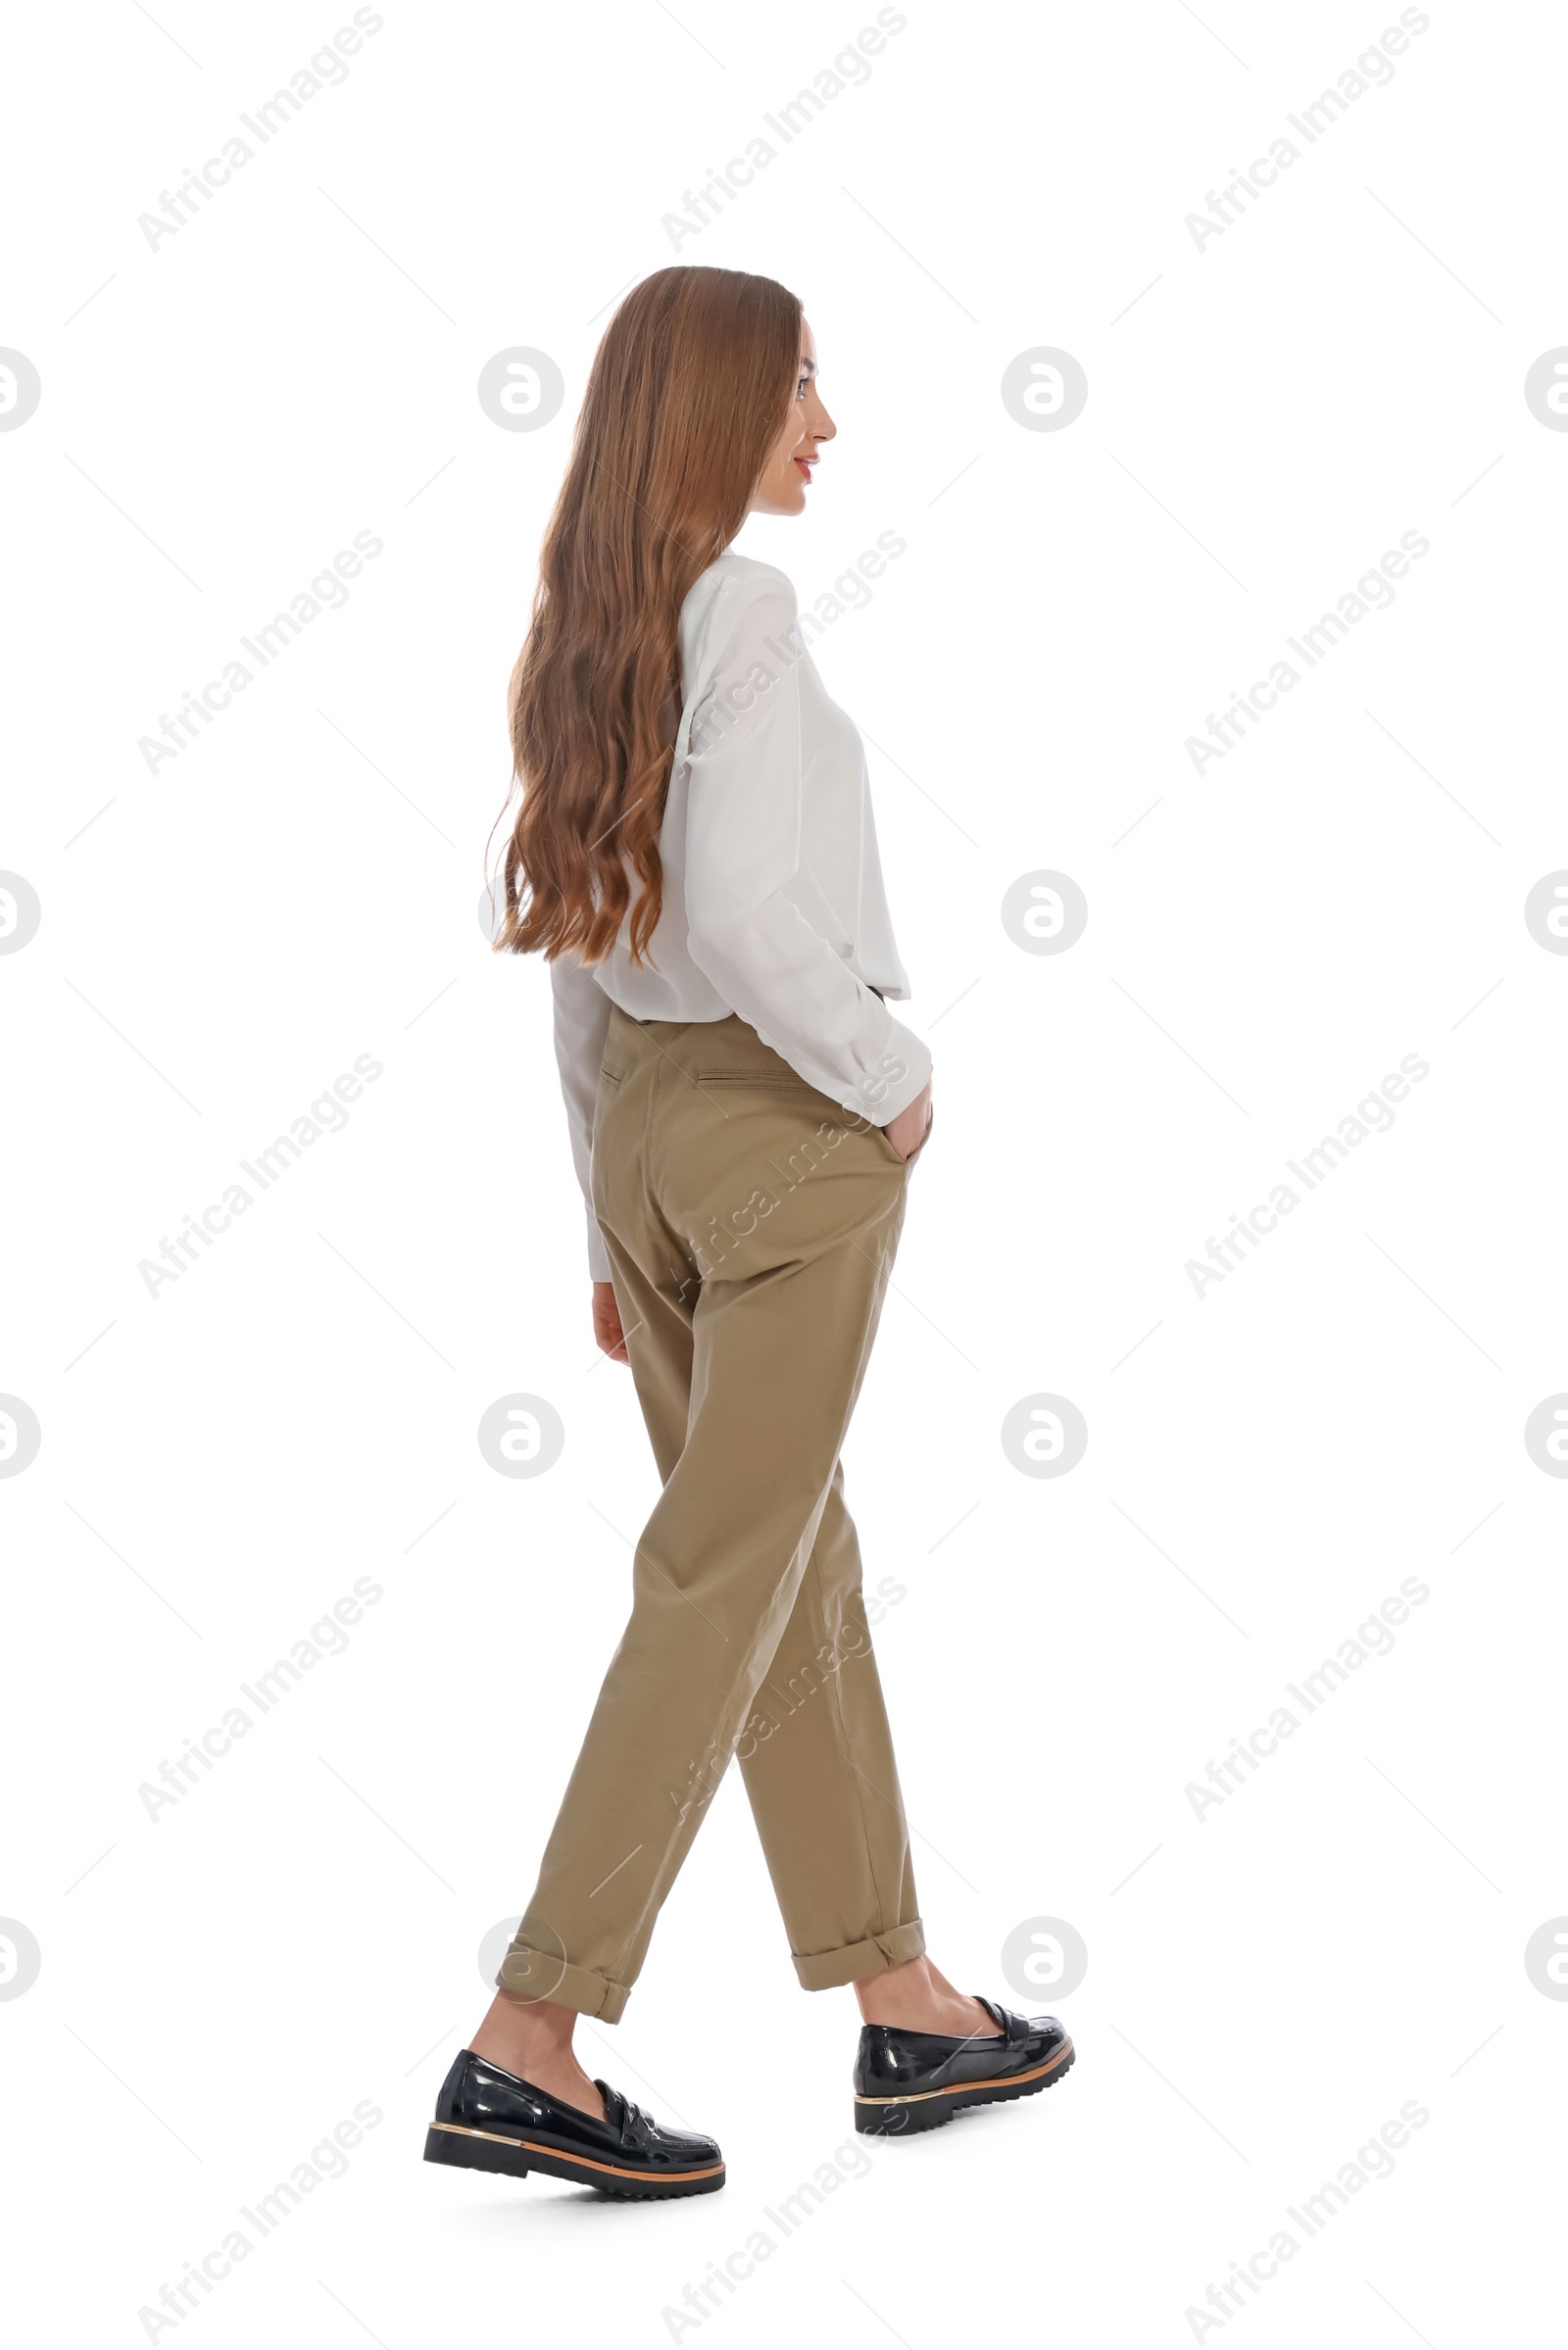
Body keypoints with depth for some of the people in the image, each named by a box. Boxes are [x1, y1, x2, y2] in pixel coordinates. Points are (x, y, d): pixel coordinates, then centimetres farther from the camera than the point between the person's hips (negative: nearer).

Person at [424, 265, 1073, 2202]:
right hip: (781, 1120, -8)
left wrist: (610, 1223, 18)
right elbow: (742, 910, -24)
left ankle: (902, 2008, 25)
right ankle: (528, 2045, -1)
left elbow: (581, 948, 14)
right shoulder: (743, 609, -13)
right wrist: (891, 1078, -9)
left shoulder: (583, 629, 12)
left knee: (802, 1562, 14)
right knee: (721, 1585, -3)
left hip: (641, 1116, 8)